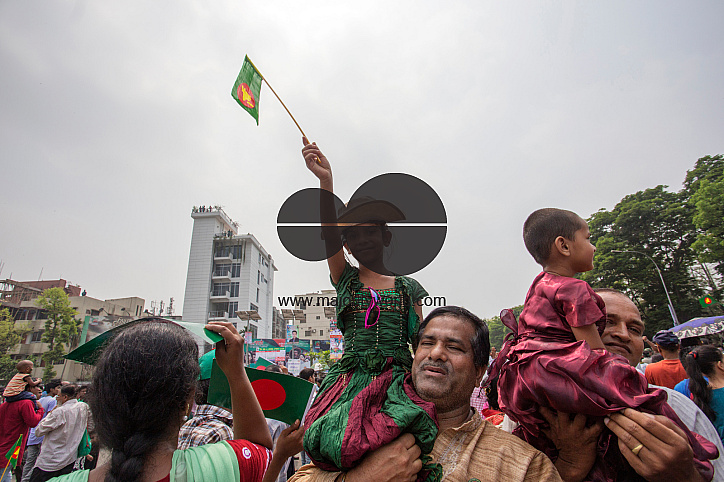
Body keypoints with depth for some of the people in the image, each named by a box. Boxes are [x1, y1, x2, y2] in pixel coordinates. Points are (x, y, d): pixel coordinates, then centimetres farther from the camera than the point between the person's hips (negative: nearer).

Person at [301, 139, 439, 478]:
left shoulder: (408, 287, 11)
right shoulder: (345, 278, 9)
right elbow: (329, 237, -9)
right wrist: (326, 183, -22)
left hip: (397, 380, 0)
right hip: (350, 378, 1)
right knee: (333, 443, -23)